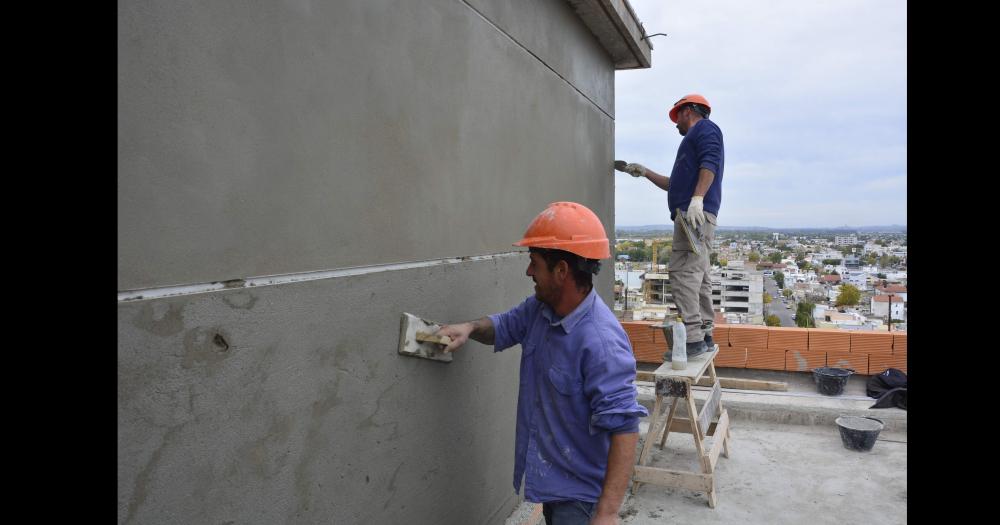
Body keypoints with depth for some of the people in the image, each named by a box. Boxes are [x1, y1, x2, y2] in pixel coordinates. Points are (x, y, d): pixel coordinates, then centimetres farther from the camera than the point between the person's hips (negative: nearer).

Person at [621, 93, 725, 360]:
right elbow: (676, 185, 41)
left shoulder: (704, 128, 5)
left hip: (697, 212, -10)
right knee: (699, 277, 9)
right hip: (696, 217, 10)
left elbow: (710, 164, -15)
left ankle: (692, 338, -19)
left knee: (684, 273, -16)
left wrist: (697, 199, -27)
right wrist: (645, 172, 42)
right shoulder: (696, 138, 34)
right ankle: (704, 335, 12)